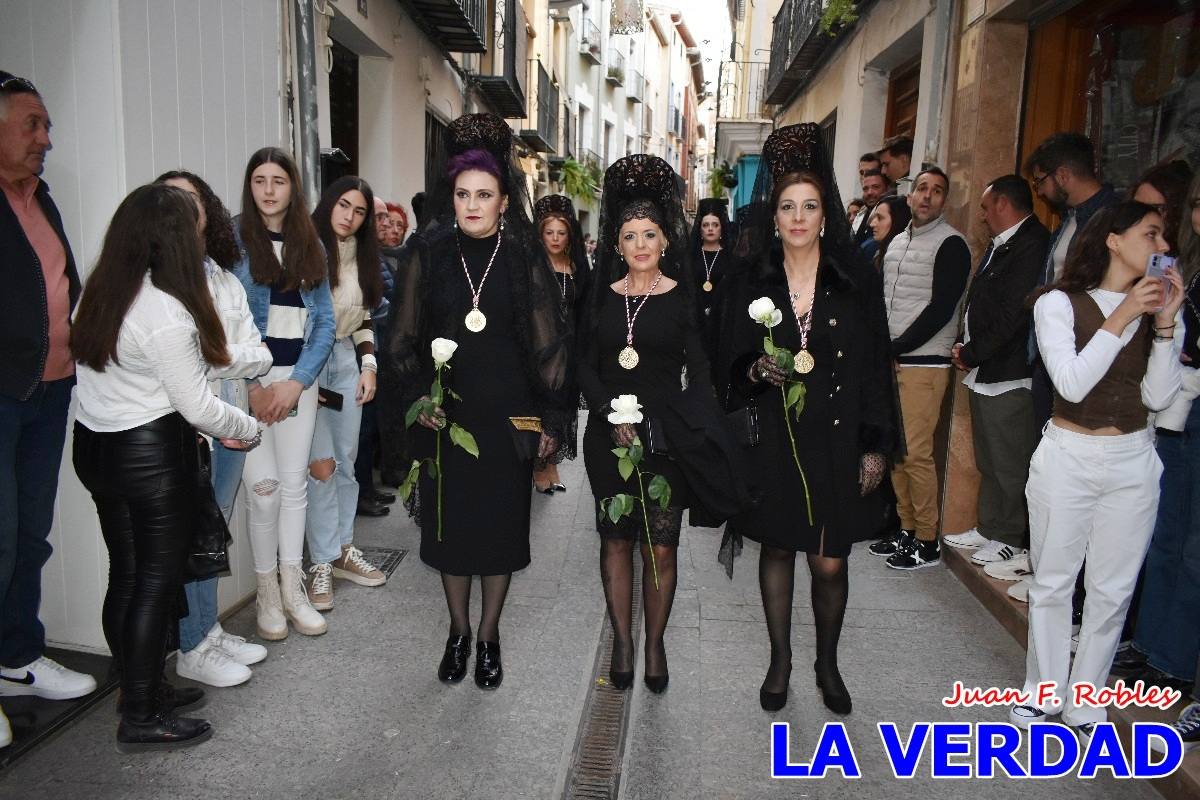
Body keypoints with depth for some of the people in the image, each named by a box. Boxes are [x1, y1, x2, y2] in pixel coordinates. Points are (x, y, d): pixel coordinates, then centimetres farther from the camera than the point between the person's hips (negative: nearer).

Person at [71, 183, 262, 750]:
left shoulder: (101, 294, 6)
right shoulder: (166, 311, -20)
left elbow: (131, 383, 9)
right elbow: (196, 405, -16)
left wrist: (204, 425, 9)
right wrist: (249, 429, 1)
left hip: (96, 445, 8)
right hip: (150, 454, -8)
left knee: (126, 575, 16)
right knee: (156, 580, 2)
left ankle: (140, 686, 31)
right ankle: (141, 719, 13)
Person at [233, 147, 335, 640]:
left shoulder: (310, 244, 11)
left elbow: (325, 321, 7)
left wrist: (297, 382, -4)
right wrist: (252, 386, -10)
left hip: (298, 375, 3)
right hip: (247, 374, -3)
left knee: (294, 481, 5)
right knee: (264, 484, -4)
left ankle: (292, 589, 17)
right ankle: (267, 593, 12)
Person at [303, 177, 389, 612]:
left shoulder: (362, 256, 13)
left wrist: (368, 365, 6)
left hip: (347, 362, 6)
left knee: (346, 461, 9)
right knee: (321, 464, -8)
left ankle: (342, 548, 20)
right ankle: (323, 562, 2)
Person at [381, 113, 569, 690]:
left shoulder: (523, 260, -3)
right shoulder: (429, 255, 0)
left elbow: (549, 343, -2)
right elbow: (404, 338, 4)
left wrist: (552, 419, -5)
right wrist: (416, 400, -7)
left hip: (508, 415, -1)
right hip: (444, 417, 1)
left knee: (501, 523, 8)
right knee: (448, 522, 10)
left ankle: (488, 635, 26)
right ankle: (458, 631, 30)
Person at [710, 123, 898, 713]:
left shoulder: (856, 281, 0)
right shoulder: (749, 283, 1)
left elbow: (876, 366, 0)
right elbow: (728, 365, 4)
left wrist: (876, 446, -3)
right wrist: (755, 371, -19)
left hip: (835, 442, -1)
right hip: (772, 440, 1)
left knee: (829, 563, 4)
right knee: (776, 549, 13)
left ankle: (827, 663, 29)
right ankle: (780, 659, 31)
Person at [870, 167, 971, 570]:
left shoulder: (950, 244, -6)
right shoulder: (897, 242, 17)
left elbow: (940, 309, -13)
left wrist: (896, 347, -12)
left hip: (924, 362, -7)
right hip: (891, 359, 7)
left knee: (916, 452, -8)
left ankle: (928, 541, 4)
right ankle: (906, 529, 22)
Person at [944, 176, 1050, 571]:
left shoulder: (1032, 245, -15)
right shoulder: (999, 245, 16)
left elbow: (1013, 314, -21)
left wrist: (972, 353, -12)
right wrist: (965, 348, 4)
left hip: (1008, 376, -10)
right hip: (984, 373, 10)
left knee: (1009, 463, 1)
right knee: (988, 460, 18)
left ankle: (1010, 539, 13)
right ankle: (989, 528, 30)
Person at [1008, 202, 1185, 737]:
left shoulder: (1157, 309, 5)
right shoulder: (1060, 304, -7)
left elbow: (1158, 397, -2)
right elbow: (1071, 383, -18)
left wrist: (1165, 322, -10)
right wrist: (1122, 318, -19)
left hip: (1134, 462, 4)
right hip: (1067, 457, -3)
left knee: (1112, 591, 8)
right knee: (1052, 582, 8)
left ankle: (1083, 705, 24)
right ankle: (1043, 693, 25)